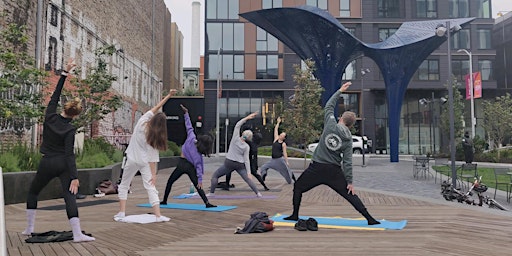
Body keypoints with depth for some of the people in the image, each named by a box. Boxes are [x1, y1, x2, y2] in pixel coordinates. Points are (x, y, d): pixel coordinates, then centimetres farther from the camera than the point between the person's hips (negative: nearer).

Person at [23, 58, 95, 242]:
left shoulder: (50, 117, -3)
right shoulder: (70, 130, -11)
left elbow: (55, 95, 5)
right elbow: (69, 154, -17)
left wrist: (65, 73, 7)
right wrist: (74, 177, -17)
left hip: (46, 164, 3)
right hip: (63, 165, -3)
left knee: (32, 192, 23)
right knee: (70, 197, -8)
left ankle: (29, 228, 28)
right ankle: (77, 234, -15)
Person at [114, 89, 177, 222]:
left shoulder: (142, 121, -11)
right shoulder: (155, 138, -14)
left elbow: (156, 107, -4)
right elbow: (153, 157, -16)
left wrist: (168, 95, -4)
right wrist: (154, 174, -12)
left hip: (132, 160, 2)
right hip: (145, 162, -2)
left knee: (124, 185, 15)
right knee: (150, 188, -2)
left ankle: (121, 213, 12)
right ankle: (158, 215, -7)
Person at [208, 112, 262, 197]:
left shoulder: (236, 139, -12)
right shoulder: (246, 147, -7)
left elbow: (237, 125, -8)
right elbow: (246, 160, -10)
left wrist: (247, 117, -8)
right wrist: (248, 172, -7)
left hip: (229, 163, -2)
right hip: (240, 165, 2)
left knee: (215, 175, 11)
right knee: (247, 179, 10)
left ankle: (211, 193, 8)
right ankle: (258, 193, 3)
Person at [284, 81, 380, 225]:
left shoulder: (331, 124, -4)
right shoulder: (348, 139, -1)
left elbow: (329, 106, 12)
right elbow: (347, 162, -3)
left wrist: (340, 91, 20)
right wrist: (349, 182, 1)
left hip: (316, 168, -1)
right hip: (334, 171, 1)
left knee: (298, 187, 18)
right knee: (350, 194, 9)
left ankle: (295, 215, 20)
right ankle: (369, 219, 9)